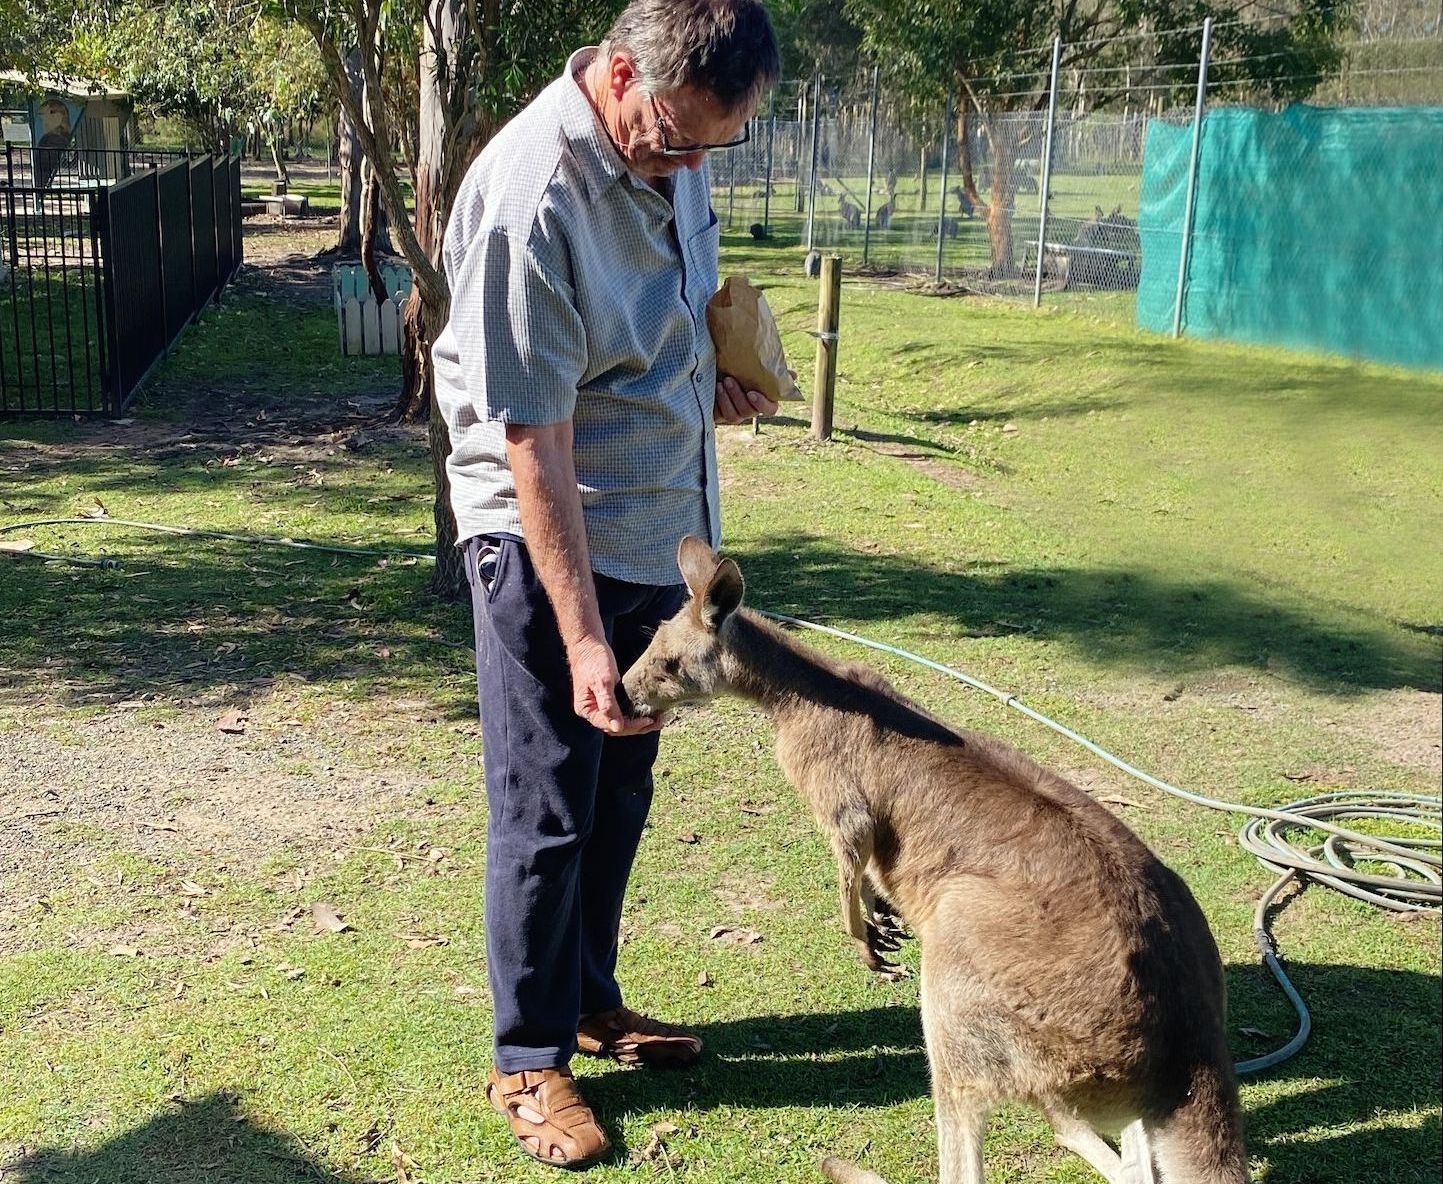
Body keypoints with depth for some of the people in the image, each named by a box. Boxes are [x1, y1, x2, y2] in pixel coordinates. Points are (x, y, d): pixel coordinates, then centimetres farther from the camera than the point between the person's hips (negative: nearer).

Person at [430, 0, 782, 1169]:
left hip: (655, 530, 8)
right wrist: (580, 637, -25)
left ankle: (592, 999, 36)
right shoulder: (528, 198, -26)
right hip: (547, 541, -8)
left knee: (620, 791, 18)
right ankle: (529, 1059, 20)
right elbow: (535, 441, -26)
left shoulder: (674, 143, -1)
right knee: (546, 812, 3)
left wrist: (719, 375, 0)